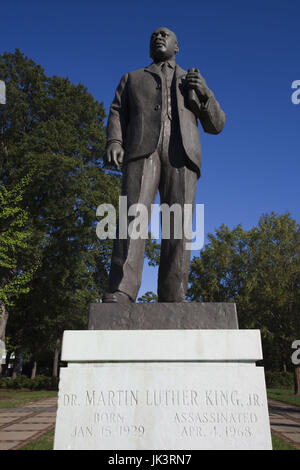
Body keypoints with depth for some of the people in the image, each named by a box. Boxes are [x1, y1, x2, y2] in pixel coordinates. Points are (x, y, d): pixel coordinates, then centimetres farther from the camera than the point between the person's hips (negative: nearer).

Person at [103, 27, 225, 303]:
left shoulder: (193, 84, 31)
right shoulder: (132, 79, 30)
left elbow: (216, 125, 21)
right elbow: (117, 115, 14)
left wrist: (204, 91, 3)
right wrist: (114, 142, -8)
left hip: (181, 153, 1)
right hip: (142, 149, 0)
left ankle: (172, 301, -18)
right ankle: (121, 293, -33)